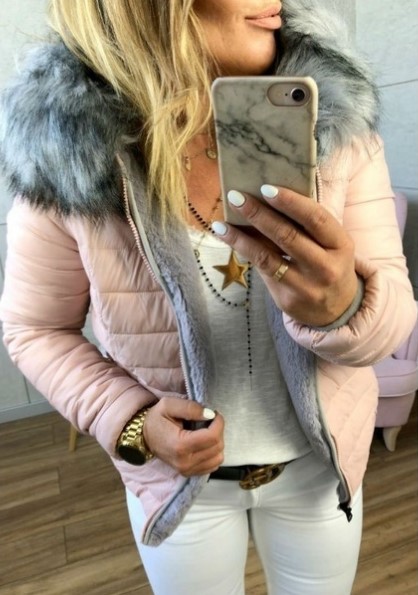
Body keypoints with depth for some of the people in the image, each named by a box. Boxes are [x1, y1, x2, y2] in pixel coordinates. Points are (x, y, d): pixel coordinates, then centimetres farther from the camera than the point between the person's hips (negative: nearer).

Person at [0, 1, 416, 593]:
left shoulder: (335, 115, -18)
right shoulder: (66, 153, -22)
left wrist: (342, 304, -39)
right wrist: (131, 420, -22)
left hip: (319, 461, 2)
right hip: (176, 471, -1)